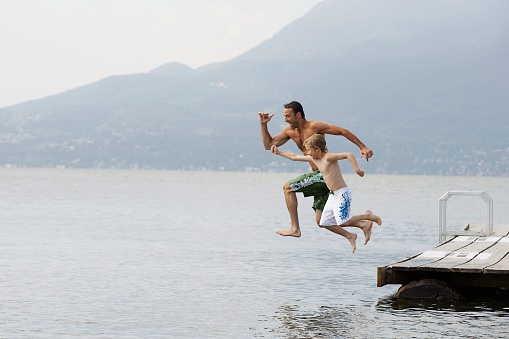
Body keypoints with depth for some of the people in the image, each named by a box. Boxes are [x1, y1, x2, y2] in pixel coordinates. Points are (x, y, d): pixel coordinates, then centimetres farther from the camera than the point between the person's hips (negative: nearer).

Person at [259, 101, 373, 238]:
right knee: (321, 221, 6)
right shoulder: (290, 131, 11)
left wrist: (363, 147, -14)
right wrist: (263, 125, 8)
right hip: (319, 176, 9)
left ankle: (295, 228, -7)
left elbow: (342, 131, -10)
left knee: (288, 187, -9)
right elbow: (268, 145, 19)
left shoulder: (314, 126, -11)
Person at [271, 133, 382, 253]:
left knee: (343, 222, -13)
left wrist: (357, 169, -33)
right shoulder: (314, 159, 8)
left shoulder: (328, 157, -17)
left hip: (342, 193, -9)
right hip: (333, 195, 9)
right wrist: (278, 152, 21)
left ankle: (367, 216, 8)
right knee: (325, 223, 6)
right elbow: (295, 157, 18)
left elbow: (349, 155, -26)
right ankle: (350, 236, 18)